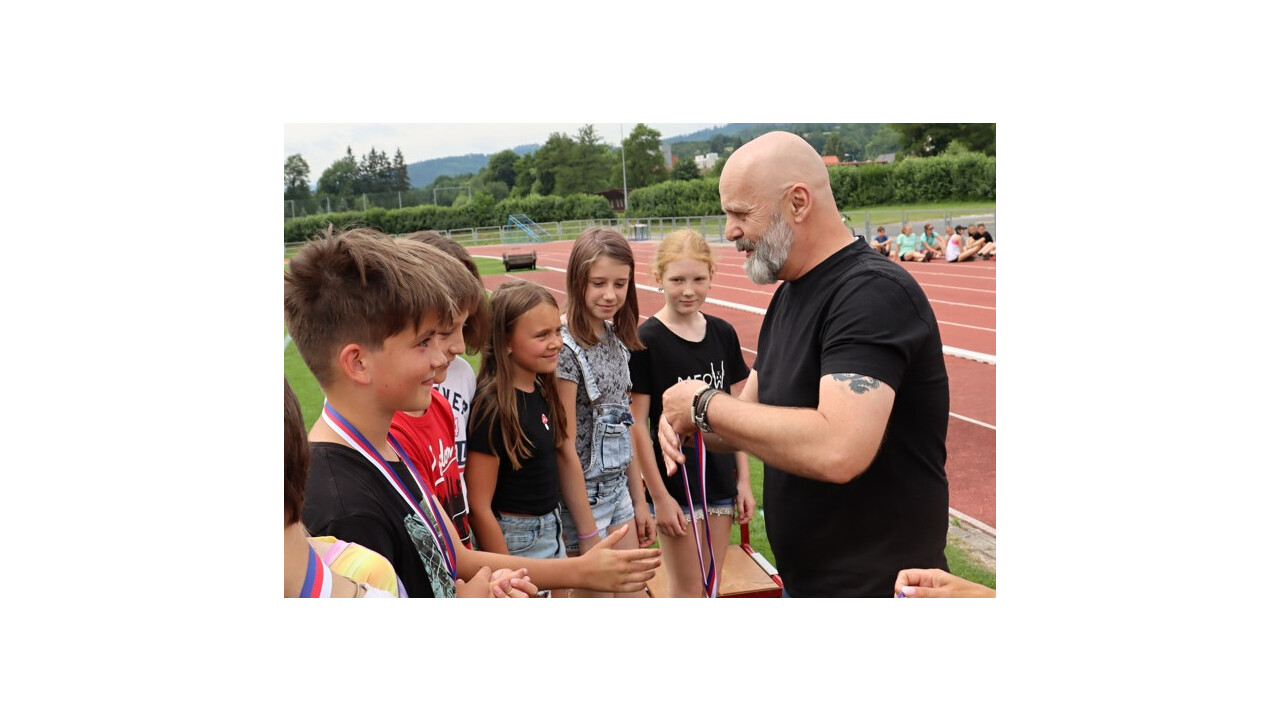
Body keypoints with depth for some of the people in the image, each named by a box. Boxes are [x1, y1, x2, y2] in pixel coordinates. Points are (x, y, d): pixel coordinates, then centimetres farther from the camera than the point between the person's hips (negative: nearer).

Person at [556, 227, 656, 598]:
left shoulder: (617, 340, 4)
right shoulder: (566, 349, -19)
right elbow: (565, 449, -19)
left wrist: (639, 499, 11)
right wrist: (587, 534, -16)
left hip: (619, 489, 7)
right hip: (584, 496, -7)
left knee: (634, 595, 14)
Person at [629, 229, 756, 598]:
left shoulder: (723, 333, 2)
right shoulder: (646, 340, -13)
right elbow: (637, 424, -12)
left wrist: (743, 480, 5)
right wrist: (658, 496, -12)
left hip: (720, 481, 5)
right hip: (675, 484, -4)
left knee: (710, 589, 15)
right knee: (687, 592, 7)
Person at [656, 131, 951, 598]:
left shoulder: (873, 292, -22)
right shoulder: (786, 297, 8)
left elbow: (836, 450, -35)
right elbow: (751, 419, 10)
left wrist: (705, 403, -22)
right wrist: (688, 420, -11)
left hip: (876, 585, -8)